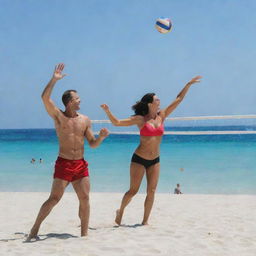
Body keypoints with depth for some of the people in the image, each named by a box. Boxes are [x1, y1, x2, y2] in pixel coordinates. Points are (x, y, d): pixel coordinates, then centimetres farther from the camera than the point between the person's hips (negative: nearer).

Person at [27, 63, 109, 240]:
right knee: (54, 198, -7)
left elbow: (93, 144, 9)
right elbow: (45, 98, -17)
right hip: (63, 164, -4)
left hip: (81, 165, 4)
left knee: (85, 199, 0)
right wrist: (54, 80, -22)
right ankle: (35, 228, 6)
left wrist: (102, 137, -11)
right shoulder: (58, 116, -1)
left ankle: (84, 233, 11)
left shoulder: (85, 120, 8)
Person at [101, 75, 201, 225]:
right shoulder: (140, 119, -8)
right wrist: (107, 111, -21)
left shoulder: (161, 116, 4)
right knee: (133, 190, 0)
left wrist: (189, 84, 6)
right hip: (139, 159, -4)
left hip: (155, 160, 4)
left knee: (151, 191, 1)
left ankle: (145, 221, 11)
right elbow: (117, 122, -6)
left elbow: (178, 100, 7)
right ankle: (120, 211, 25)